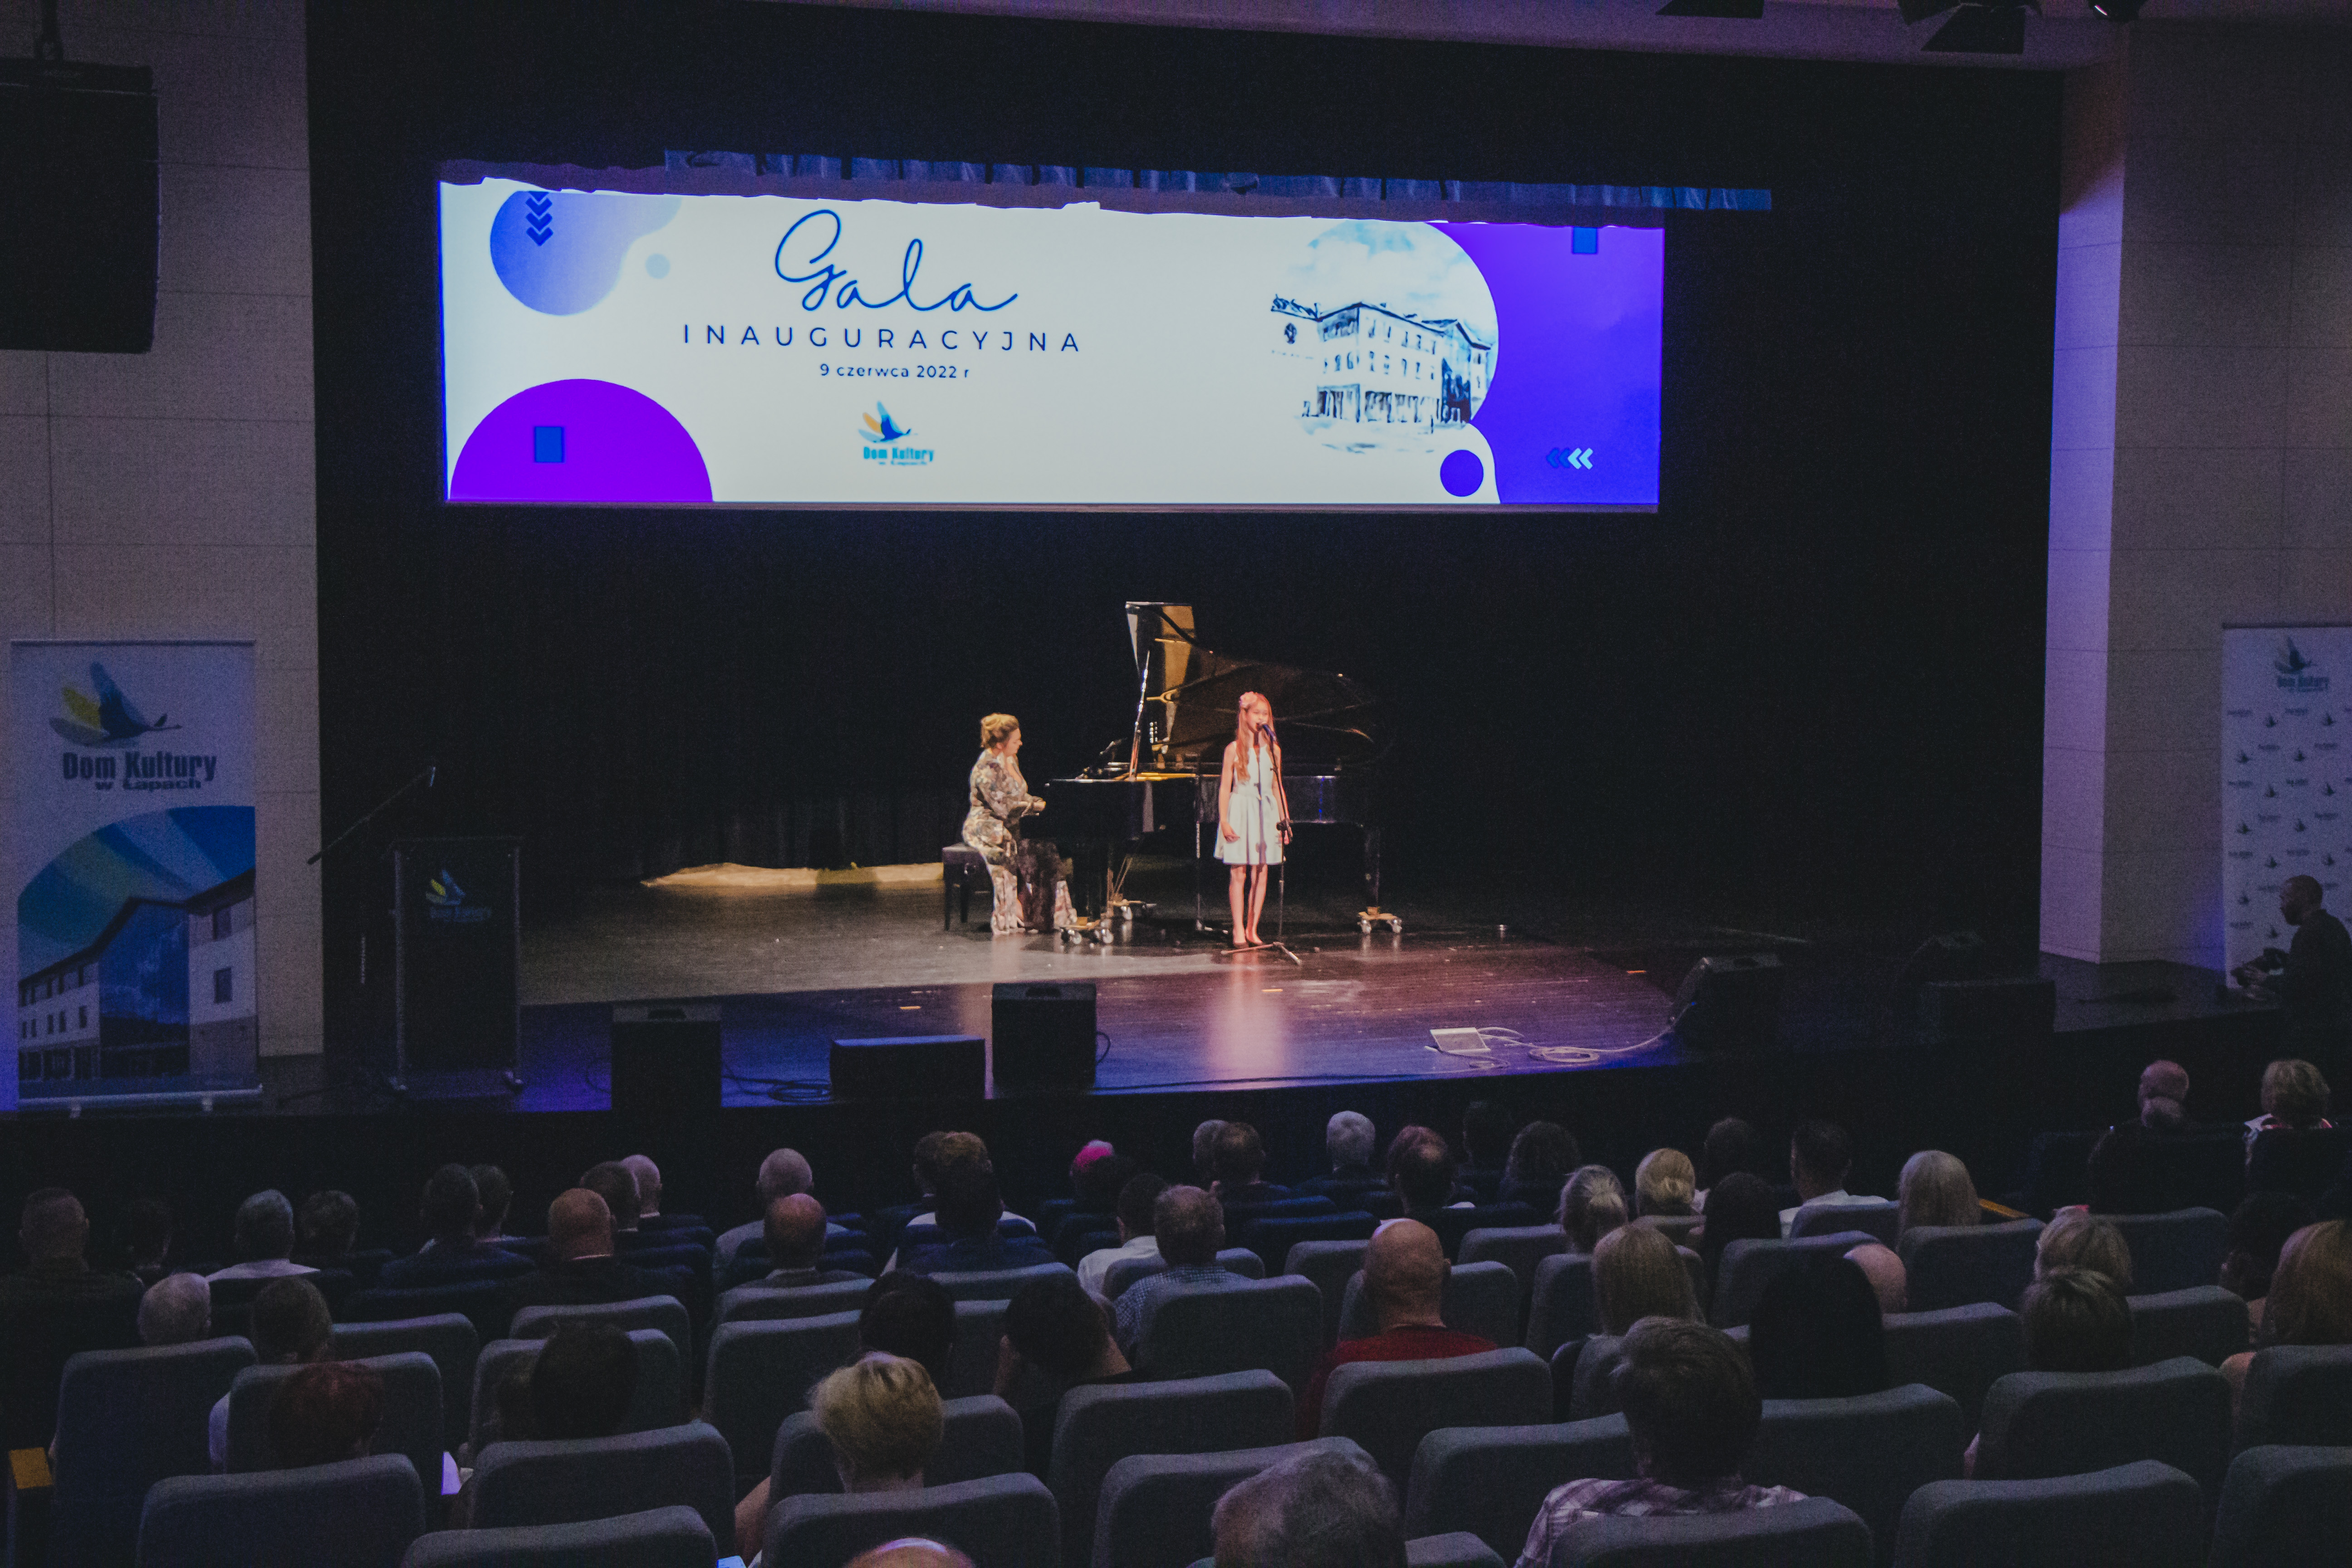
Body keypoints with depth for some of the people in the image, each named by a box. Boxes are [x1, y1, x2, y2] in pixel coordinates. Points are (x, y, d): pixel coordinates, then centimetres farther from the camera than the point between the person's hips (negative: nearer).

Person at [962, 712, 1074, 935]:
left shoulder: (1010, 761, 12)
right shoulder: (986, 770, -17)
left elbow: (1020, 797, 19)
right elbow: (1003, 808, -21)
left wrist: (1043, 803, 3)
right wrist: (1037, 806, -15)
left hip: (1010, 826, 8)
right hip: (987, 829, -8)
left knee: (1045, 848, -15)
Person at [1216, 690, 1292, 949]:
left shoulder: (1273, 749, 9)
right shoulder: (1234, 748, -1)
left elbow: (1277, 787, 13)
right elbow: (1225, 787, -1)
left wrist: (1285, 821, 9)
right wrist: (1224, 821, -9)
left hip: (1266, 812, 3)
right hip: (1240, 810, -3)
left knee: (1261, 874, 2)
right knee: (1239, 873, -4)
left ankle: (1252, 930, 9)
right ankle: (1239, 931, 0)